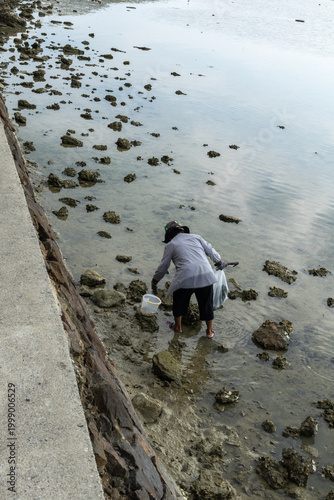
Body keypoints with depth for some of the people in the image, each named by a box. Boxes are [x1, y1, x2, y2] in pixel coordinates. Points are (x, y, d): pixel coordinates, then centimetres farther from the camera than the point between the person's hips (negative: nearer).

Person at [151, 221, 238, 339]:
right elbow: (211, 251, 19)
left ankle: (177, 327, 41)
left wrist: (154, 282, 28)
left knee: (179, 302, 23)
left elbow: (163, 267, 15)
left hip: (185, 278, -2)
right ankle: (210, 331, 33)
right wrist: (220, 262, 36)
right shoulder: (196, 237, 19)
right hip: (206, 276, 3)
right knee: (207, 304, 20)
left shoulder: (170, 245, 13)